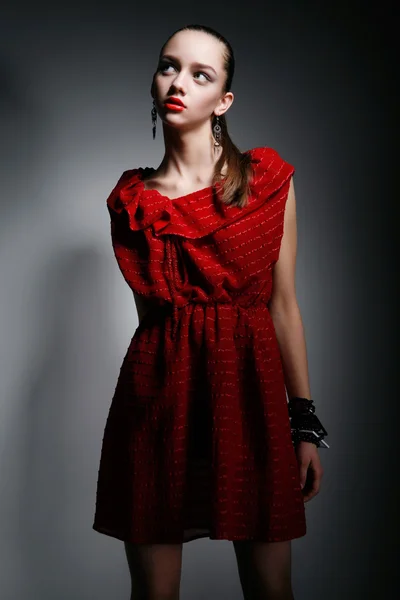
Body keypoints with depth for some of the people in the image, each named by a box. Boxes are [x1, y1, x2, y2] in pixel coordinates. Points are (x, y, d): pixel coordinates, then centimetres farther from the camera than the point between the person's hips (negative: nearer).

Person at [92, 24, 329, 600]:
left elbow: (283, 304, 4)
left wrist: (306, 423, 1)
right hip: (158, 393, 1)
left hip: (250, 385, -1)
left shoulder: (268, 179, 4)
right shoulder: (133, 198, 8)